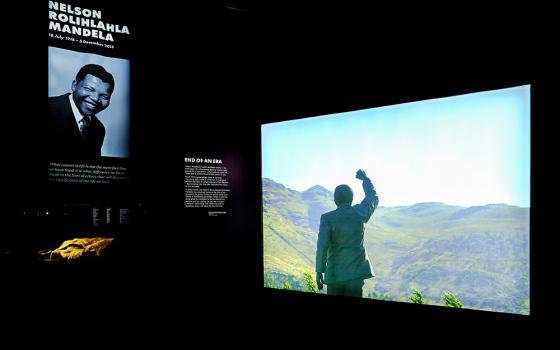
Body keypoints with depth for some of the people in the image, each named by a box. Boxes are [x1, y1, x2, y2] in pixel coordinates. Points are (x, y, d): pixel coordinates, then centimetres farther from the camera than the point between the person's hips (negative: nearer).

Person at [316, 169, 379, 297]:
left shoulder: (327, 218, -7)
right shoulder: (360, 212, 0)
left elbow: (322, 246, -13)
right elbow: (374, 198, 21)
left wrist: (319, 271, -8)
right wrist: (365, 179, 35)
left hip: (335, 273, -1)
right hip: (356, 272, 1)